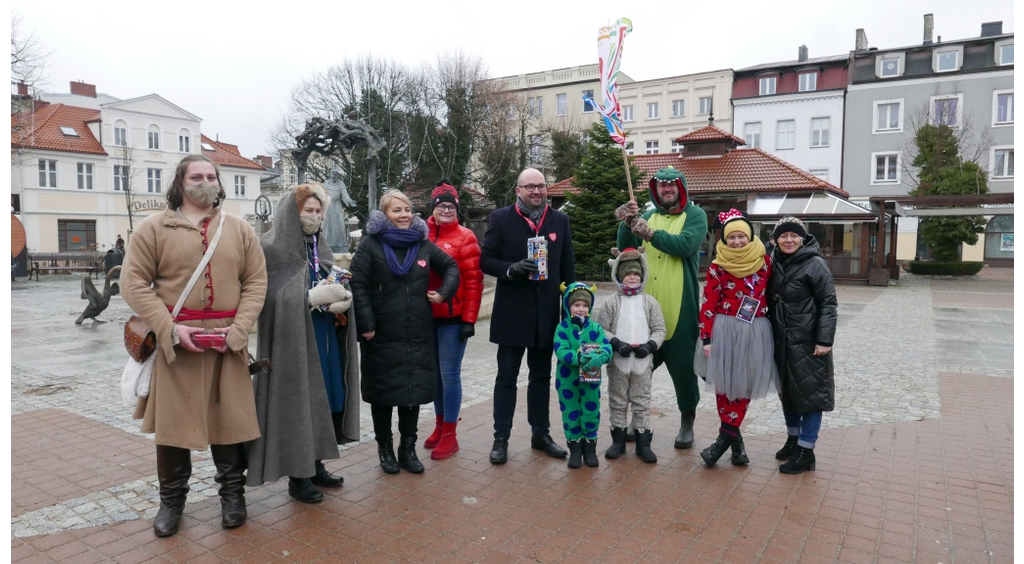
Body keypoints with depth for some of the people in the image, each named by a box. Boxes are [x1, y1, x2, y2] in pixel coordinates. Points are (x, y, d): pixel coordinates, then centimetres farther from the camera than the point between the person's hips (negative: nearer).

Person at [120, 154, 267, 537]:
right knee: (172, 420, 8)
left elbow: (256, 281, 4)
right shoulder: (154, 228, 2)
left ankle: (232, 493, 25)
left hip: (228, 342, 1)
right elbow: (133, 283, -3)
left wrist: (238, 329, -9)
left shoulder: (239, 229, 7)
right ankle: (171, 499, 26)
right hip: (174, 340, -1)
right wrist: (171, 329, -13)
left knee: (230, 416, 8)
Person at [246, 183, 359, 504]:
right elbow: (273, 296, -14)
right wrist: (313, 298, -21)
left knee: (323, 399, 11)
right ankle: (297, 477, 11)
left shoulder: (319, 247, 14)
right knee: (297, 403, -1)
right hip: (294, 338, -7)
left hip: (325, 336, 7)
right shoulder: (274, 248, -7)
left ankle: (315, 466, 25)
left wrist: (339, 302, -6)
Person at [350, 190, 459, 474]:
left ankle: (408, 448, 23)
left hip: (418, 335, 3)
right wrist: (366, 324, -14)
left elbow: (451, 266, 19)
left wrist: (445, 291, 2)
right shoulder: (371, 244, -4)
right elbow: (358, 285, -9)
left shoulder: (422, 243, 8)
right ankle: (385, 448, 24)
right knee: (383, 390, 7)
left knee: (414, 388, 8)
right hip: (382, 335, -3)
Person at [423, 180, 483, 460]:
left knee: (449, 374, 1)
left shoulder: (465, 237, -5)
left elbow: (474, 281, -7)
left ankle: (450, 434, 13)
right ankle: (440, 425, 30)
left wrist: (469, 319, -11)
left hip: (453, 317, -4)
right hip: (426, 316, 4)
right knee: (434, 372, 14)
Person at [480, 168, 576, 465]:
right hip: (512, 312, -3)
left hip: (547, 313, 3)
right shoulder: (500, 218, -2)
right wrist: (511, 269, -22)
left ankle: (541, 433, 27)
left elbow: (567, 267, 8)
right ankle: (501, 438, 16)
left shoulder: (559, 220, 6)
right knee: (506, 377, 6)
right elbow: (486, 260, -3)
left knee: (541, 377, 14)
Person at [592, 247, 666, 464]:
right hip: (617, 361, -1)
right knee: (617, 401, 9)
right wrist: (617, 344, -16)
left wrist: (649, 346, -13)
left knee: (642, 401, 7)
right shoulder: (610, 303, -1)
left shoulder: (650, 302, 3)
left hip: (642, 361, 1)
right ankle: (618, 439, 21)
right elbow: (600, 329, -3)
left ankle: (643, 441, 17)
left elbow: (659, 330, 3)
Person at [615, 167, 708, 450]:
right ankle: (638, 417, 29)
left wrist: (651, 233, -27)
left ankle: (687, 422, 22)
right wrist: (627, 224, -14)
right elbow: (627, 248, 3)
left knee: (683, 366, 5)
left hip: (680, 307, -4)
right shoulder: (648, 216, 13)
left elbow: (685, 245, -18)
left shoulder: (695, 215, 0)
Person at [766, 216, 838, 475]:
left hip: (808, 342, -7)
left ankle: (806, 450, 9)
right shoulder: (776, 264, 9)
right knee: (787, 390, 16)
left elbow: (828, 304, -12)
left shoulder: (815, 264, -10)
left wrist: (825, 339, -19)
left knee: (809, 392, 0)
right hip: (782, 341, 7)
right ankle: (793, 438, 32)